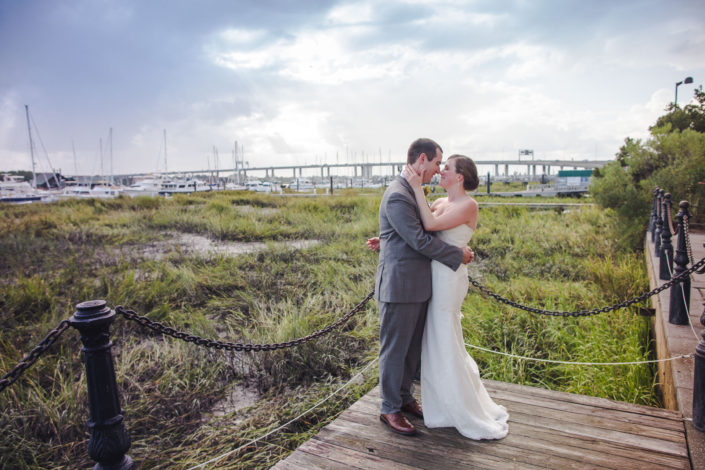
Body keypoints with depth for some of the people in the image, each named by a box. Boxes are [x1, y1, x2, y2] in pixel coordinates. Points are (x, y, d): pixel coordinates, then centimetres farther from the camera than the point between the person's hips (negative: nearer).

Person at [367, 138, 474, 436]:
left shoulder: (412, 192, 14)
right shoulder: (397, 196, -19)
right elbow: (420, 241, -20)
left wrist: (385, 242, 5)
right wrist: (459, 255, -10)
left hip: (418, 287, 9)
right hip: (399, 287, -9)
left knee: (413, 348, 18)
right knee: (394, 350, 5)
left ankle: (404, 397, 35)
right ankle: (389, 409, 21)